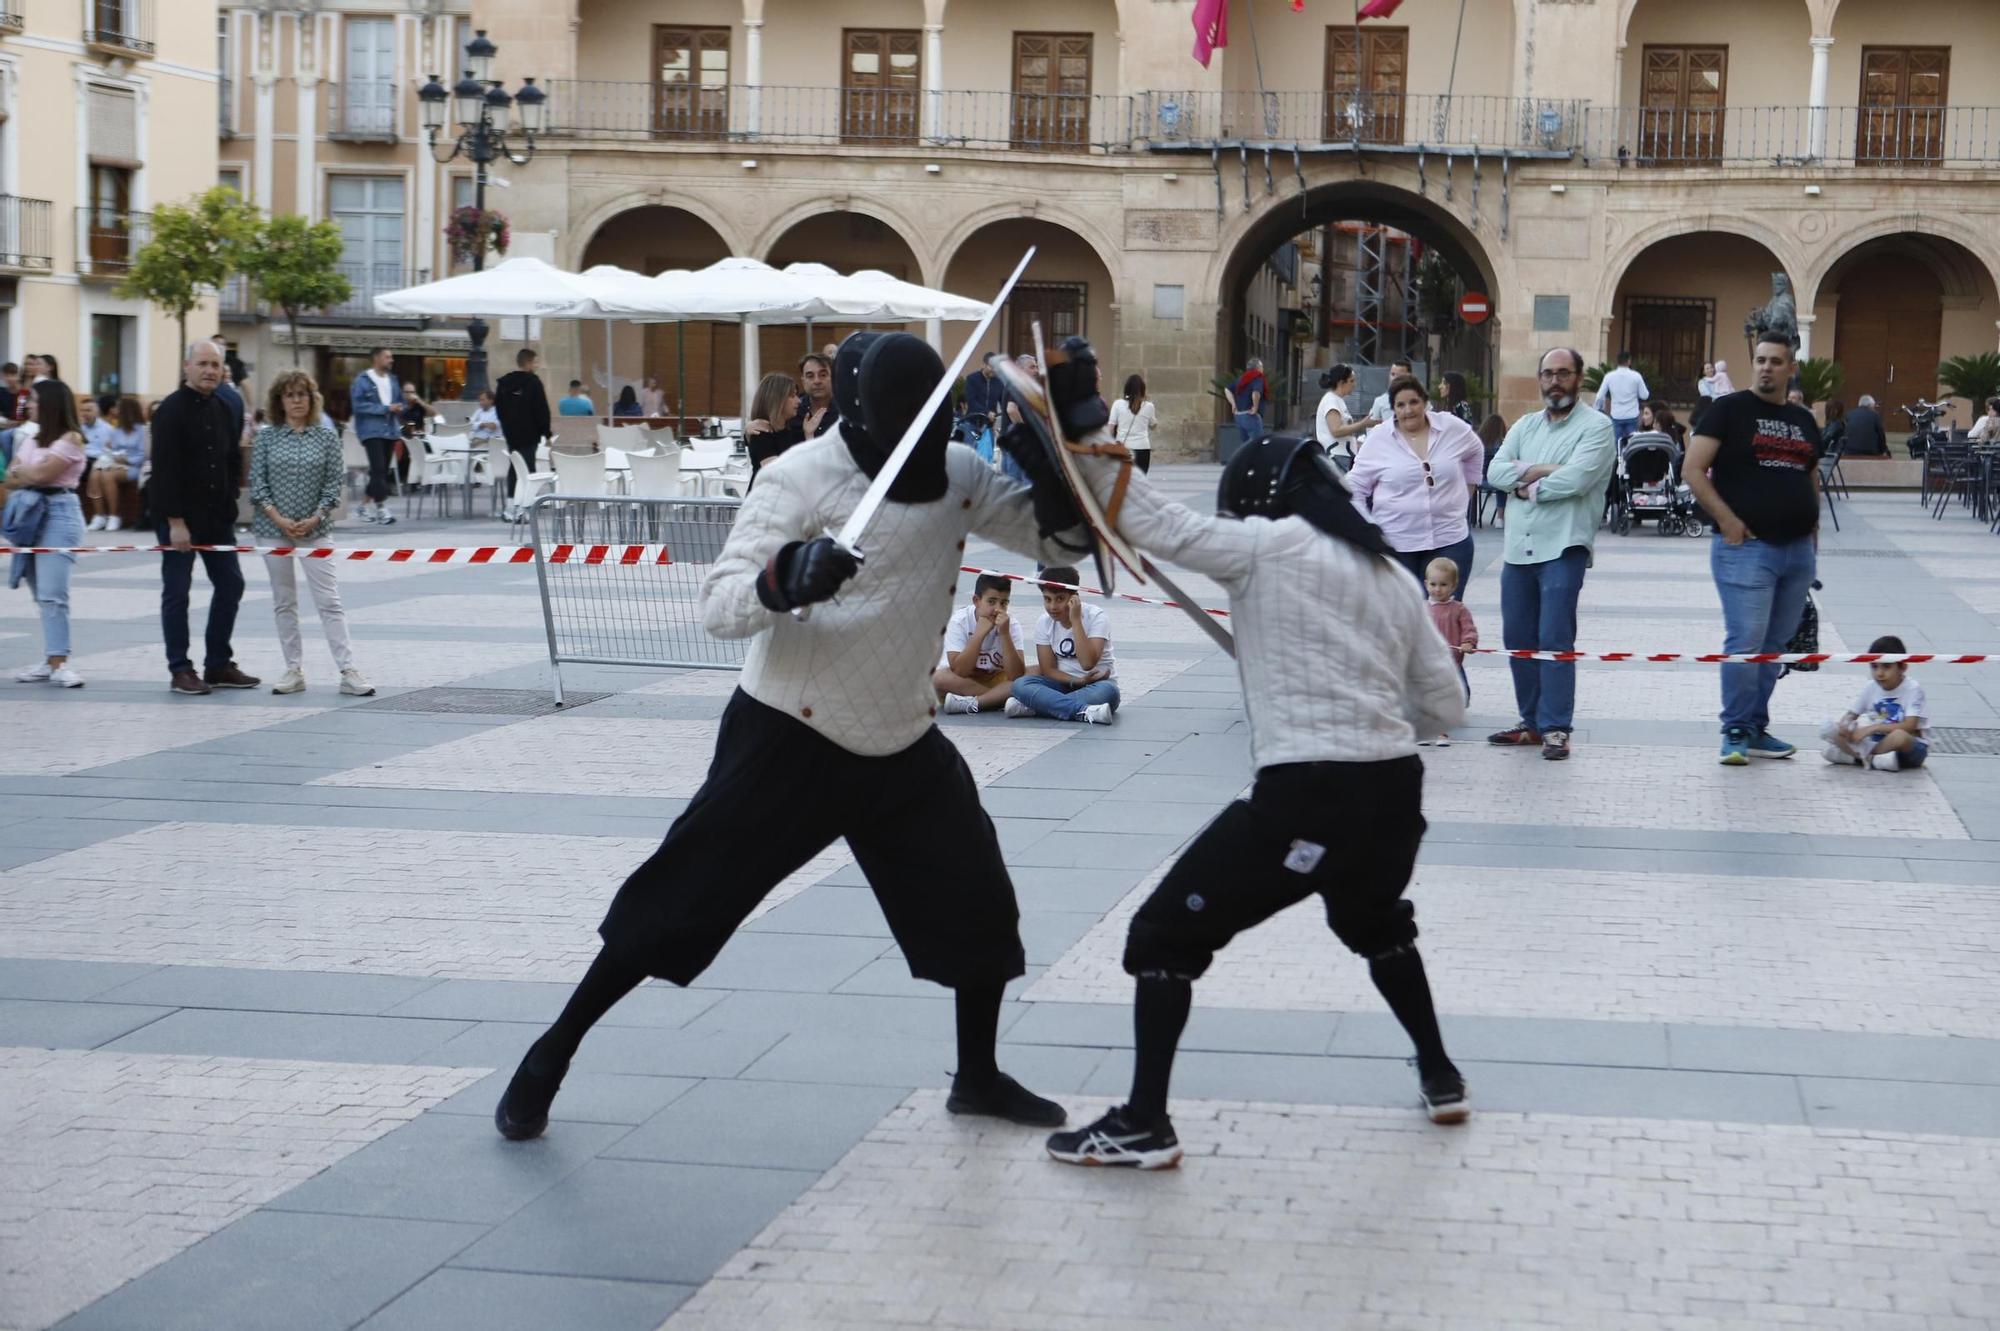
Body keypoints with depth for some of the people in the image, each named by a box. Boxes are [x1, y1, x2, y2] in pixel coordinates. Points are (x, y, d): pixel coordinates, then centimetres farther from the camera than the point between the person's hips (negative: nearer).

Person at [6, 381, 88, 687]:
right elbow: (11, 480, 12)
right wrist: (31, 475, -6)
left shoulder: (70, 439, -6)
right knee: (42, 594, 6)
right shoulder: (30, 439, 17)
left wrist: (21, 471, 4)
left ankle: (59, 663, -16)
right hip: (30, 513, 7)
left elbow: (42, 473, -14)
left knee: (51, 593, -14)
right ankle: (51, 660, 8)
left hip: (59, 512, -7)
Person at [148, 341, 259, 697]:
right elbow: (165, 470, -16)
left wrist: (229, 504, 5)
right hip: (179, 519, -7)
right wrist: (175, 521, -20)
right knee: (176, 593, 0)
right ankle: (180, 671, 6)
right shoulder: (171, 411, -12)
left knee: (230, 586, 8)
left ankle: (219, 665, 17)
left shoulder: (225, 411, 9)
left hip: (218, 517, 7)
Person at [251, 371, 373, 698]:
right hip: (273, 527, 1)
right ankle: (294, 671, 13)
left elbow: (333, 484, 0)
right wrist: (279, 519, -11)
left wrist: (315, 518, -12)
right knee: (284, 602, 7)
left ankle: (348, 671, -8)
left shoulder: (326, 437, 1)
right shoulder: (267, 437, 2)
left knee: (329, 600, -6)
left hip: (313, 528, -1)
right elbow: (257, 482, -1)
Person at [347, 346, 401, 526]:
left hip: (390, 430, 7)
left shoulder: (393, 380, 14)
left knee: (384, 470, 10)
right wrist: (385, 409, -16)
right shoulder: (362, 380, -7)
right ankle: (381, 507, -13)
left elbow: (400, 402, 23)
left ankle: (367, 505, 22)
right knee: (379, 468, -14)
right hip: (372, 430, -7)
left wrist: (397, 408, -3)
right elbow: (358, 405, -15)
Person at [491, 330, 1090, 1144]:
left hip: (903, 742, 6)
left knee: (979, 906, 7)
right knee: (677, 907, -3)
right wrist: (782, 578, -44)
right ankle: (549, 1059, 11)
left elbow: (1052, 532, 3)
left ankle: (978, 1078, 27)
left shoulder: (955, 472, -2)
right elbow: (719, 606, -23)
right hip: (789, 739, -5)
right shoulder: (801, 479, -19)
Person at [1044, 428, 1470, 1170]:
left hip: (1307, 797, -6)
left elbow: (1155, 524, -5)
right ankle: (1440, 1079, 39)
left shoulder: (1269, 546, -3)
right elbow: (1446, 705, 15)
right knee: (1376, 925, 38)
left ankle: (1144, 1125, 1)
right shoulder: (1391, 576, 14)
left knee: (1164, 936, 7)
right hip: (1393, 790, 7)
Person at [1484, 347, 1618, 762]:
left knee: (1555, 641, -10)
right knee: (1518, 639, 10)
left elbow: (1575, 479, -17)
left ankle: (1555, 728, -9)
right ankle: (1531, 721, 20)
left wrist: (1527, 486, -4)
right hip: (1518, 546, 7)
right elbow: (1495, 471, 4)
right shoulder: (1525, 426, 17)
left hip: (1563, 547, -7)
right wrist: (1542, 470, -10)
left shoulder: (1596, 428, -3)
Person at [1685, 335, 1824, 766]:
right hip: (1746, 547, -6)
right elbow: (1693, 470, -8)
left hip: (1797, 550, 6)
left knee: (1774, 645, 11)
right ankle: (1737, 734, -1)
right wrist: (1727, 520, -15)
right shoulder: (1728, 409, -2)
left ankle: (1756, 729, 19)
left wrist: (1813, 528, 14)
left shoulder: (1804, 421, 16)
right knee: (1745, 642, -9)